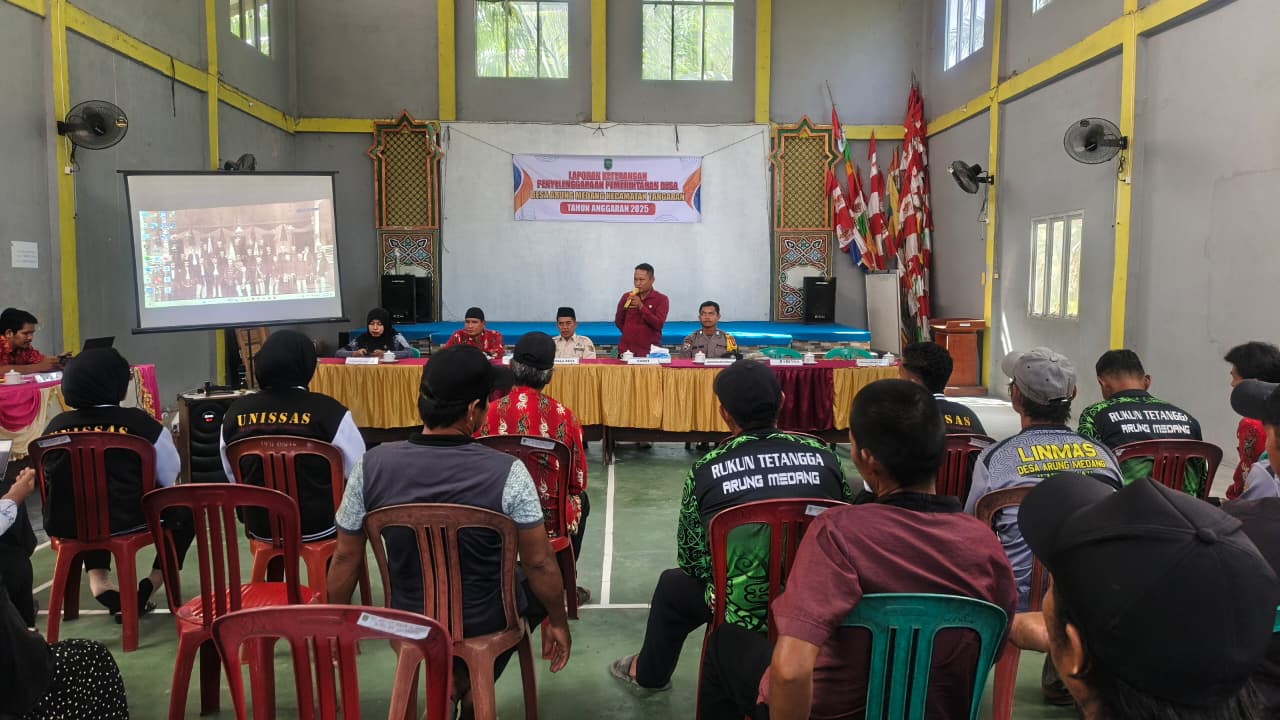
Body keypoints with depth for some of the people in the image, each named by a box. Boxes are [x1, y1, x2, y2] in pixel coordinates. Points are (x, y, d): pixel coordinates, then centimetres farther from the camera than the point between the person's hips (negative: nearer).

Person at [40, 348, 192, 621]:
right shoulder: (138, 421, -12)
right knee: (185, 510, 22)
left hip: (68, 525, 5)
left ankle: (99, 583, 21)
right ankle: (146, 588, 16)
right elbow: (169, 477, -5)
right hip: (128, 522, -4)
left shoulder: (56, 426, -1)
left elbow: (57, 480, 14)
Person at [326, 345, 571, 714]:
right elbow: (540, 564, -17)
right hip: (486, 622, -3)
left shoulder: (372, 465, -18)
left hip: (409, 621, 4)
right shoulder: (507, 472, -26)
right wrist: (559, 623, 2)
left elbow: (346, 558, -6)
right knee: (541, 582, 29)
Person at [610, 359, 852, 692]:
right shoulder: (823, 456, -5)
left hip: (743, 612, -2)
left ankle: (649, 673, 52)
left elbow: (690, 557, -1)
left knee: (672, 585, 28)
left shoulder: (706, 470, -10)